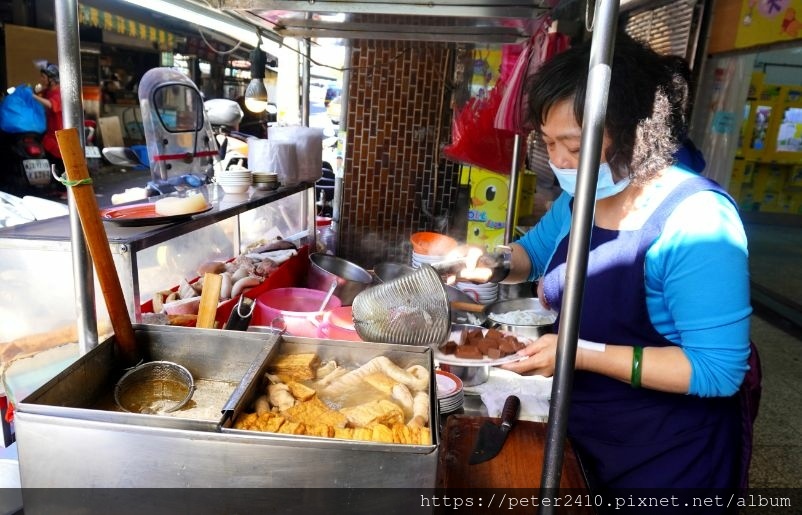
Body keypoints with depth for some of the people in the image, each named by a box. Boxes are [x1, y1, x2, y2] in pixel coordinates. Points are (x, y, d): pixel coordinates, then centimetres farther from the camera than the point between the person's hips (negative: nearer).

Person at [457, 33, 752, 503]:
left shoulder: (696, 221, -28)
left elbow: (719, 368, -28)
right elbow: (537, 249, 13)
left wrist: (584, 353, -32)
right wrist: (497, 267, -9)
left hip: (668, 456, -6)